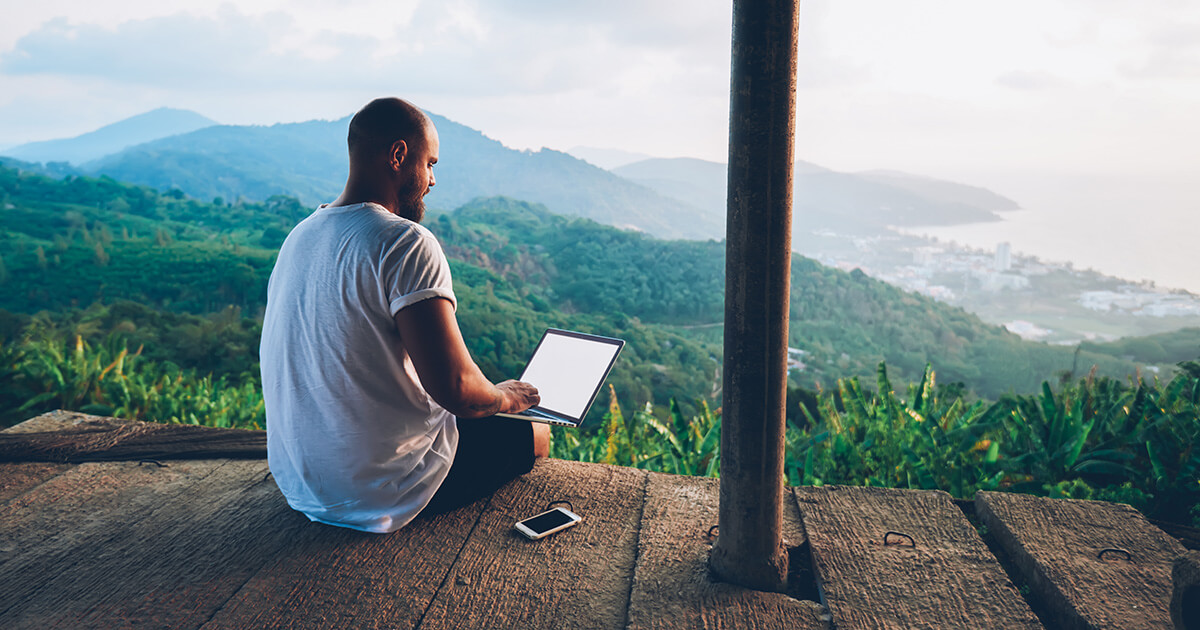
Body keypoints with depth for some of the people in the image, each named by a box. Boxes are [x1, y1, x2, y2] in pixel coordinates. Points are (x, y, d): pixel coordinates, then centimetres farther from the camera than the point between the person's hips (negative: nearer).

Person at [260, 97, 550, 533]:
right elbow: (455, 387, -29)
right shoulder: (406, 243, -22)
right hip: (379, 495, -8)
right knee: (534, 434, 13)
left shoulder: (300, 235, 5)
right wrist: (505, 397, -6)